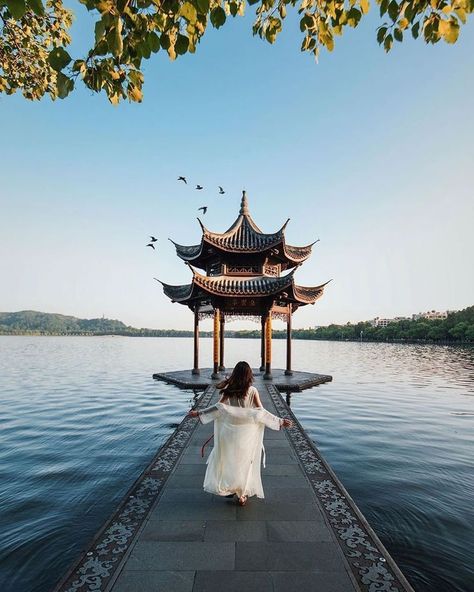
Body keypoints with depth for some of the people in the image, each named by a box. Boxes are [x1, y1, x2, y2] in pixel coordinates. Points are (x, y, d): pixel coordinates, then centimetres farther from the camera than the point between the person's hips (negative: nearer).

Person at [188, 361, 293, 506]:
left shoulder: (229, 390, -9)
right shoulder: (252, 391, -12)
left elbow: (219, 407, -12)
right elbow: (261, 411, -15)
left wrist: (199, 413, -3)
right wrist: (280, 422, -9)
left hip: (231, 430, 1)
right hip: (247, 432, -1)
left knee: (228, 458, 21)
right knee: (245, 462, 15)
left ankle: (229, 488, 28)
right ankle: (243, 494, 24)